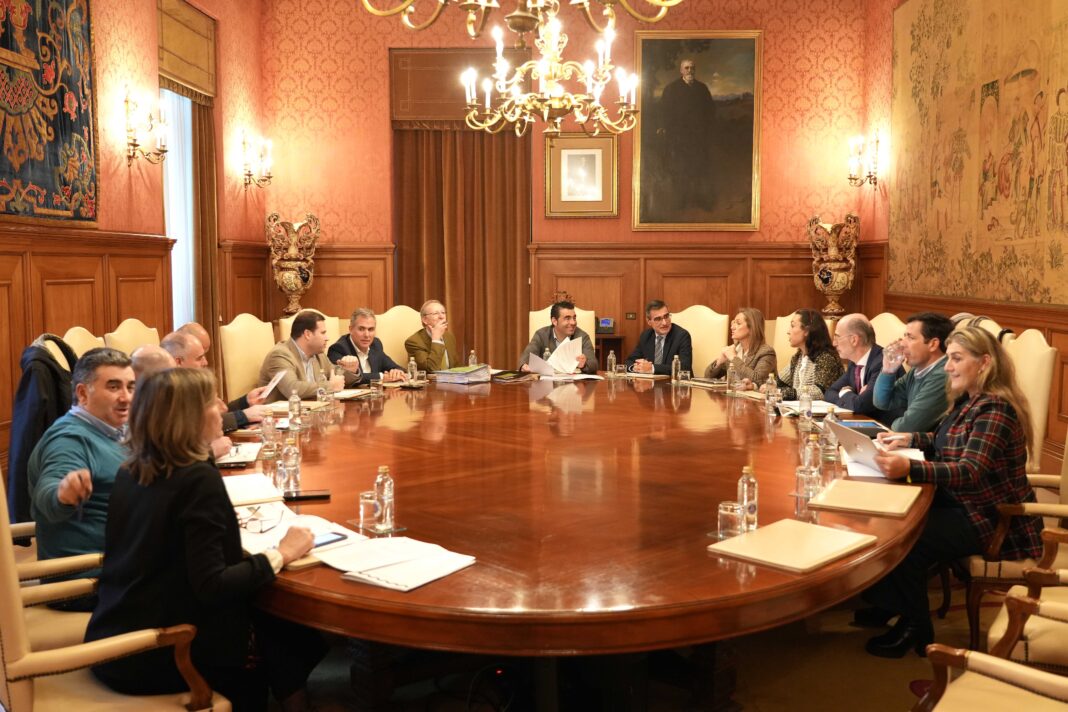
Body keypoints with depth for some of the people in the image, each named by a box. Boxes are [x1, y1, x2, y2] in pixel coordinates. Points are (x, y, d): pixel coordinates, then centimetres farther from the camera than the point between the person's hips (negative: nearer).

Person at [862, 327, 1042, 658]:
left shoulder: (995, 408, -22)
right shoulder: (967, 401, 7)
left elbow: (970, 471, -33)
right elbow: (948, 444, 22)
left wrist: (909, 468, -47)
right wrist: (909, 439, 4)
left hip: (994, 519, -9)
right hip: (961, 504, 10)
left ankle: (916, 628, 2)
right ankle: (887, 605, 12)